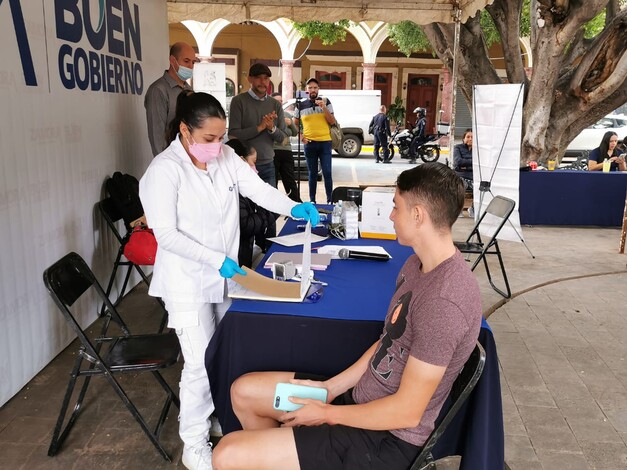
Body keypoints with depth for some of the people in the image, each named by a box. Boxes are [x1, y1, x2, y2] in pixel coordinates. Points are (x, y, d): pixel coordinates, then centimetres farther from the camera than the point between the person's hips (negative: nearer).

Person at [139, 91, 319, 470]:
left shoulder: (226, 157, -1)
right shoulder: (165, 170, -18)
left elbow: (258, 189, -7)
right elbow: (166, 233, -21)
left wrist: (294, 208, -26)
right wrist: (216, 259, -26)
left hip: (224, 276, 7)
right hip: (188, 282, -6)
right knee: (201, 364, -3)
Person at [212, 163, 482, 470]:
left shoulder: (443, 301, -29)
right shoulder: (419, 263, 2)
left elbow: (407, 411, -24)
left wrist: (326, 413, -12)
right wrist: (329, 387, 4)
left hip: (387, 437, -9)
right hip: (364, 396, 9)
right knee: (243, 390, 13)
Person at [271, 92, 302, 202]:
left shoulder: (287, 115, 16)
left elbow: (295, 133, 18)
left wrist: (291, 124, 0)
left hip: (286, 151, 5)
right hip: (273, 152, -5)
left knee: (290, 181, 8)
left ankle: (297, 203, 11)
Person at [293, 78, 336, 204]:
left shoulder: (326, 102, 5)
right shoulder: (301, 105, 7)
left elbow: (332, 122, 0)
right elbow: (295, 124, 15)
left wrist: (324, 107, -12)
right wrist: (301, 136, 0)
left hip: (325, 142, -1)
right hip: (309, 143, 1)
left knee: (327, 172, -6)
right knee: (313, 173, 7)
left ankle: (330, 200, 3)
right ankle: (312, 200, 15)